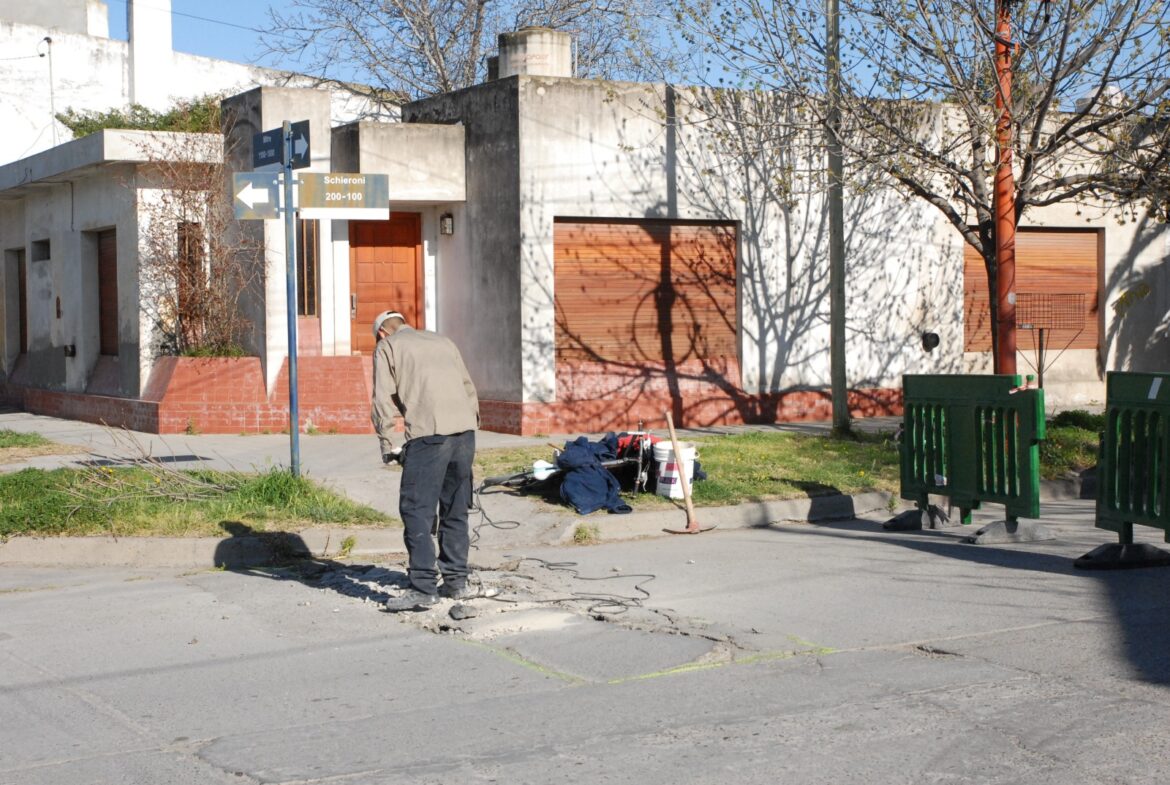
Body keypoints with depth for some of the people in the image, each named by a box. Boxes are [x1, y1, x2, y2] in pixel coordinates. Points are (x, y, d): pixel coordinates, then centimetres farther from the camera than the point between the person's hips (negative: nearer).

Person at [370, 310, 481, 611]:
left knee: (417, 510, -2)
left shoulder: (387, 347, 11)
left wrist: (389, 446, 5)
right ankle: (456, 581, 20)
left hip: (429, 433, -6)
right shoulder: (441, 341, 27)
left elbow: (383, 401, 0)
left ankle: (423, 589, -6)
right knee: (455, 509, 15)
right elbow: (469, 389, 22)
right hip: (465, 428, 6)